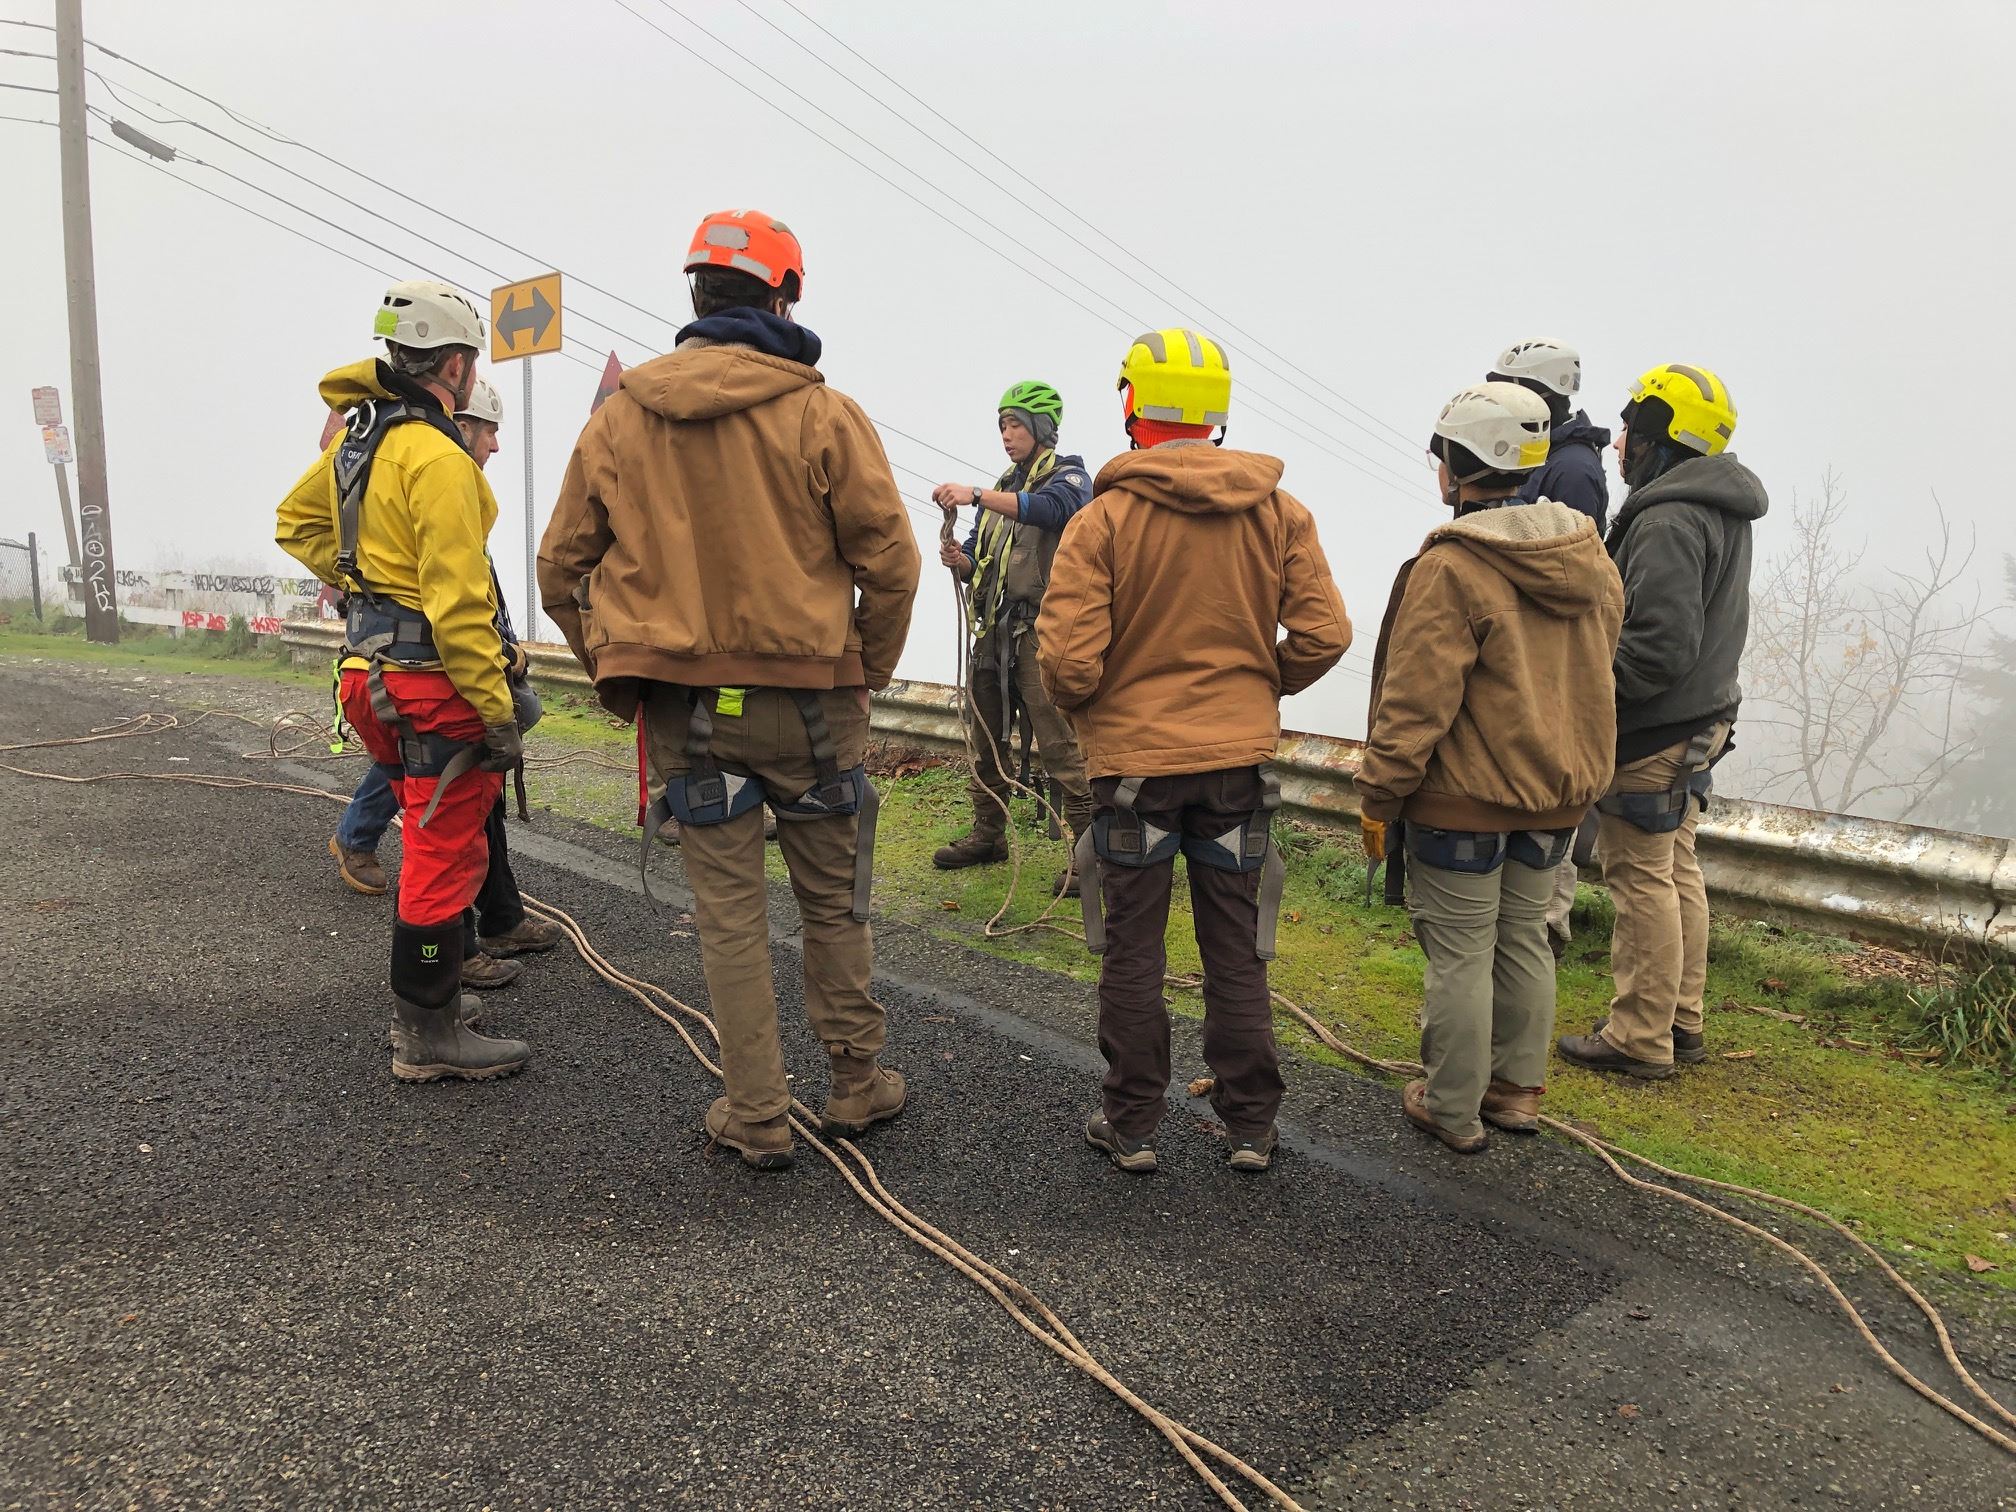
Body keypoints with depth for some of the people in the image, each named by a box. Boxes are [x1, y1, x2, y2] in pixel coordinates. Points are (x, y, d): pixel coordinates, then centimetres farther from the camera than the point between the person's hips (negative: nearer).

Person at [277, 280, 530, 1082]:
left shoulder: (357, 436, 11)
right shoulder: (440, 459, -18)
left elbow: (298, 521, 26)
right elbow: (457, 602, -22)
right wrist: (497, 713, -19)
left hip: (376, 673, 10)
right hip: (435, 683, -10)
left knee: (433, 843, 21)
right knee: (446, 858, -1)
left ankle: (423, 1000, 33)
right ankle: (429, 1037, 9)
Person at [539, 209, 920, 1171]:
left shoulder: (616, 421, 4)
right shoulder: (824, 415, -6)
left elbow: (562, 570, 7)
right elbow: (889, 559, -8)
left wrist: (619, 680, 15)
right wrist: (868, 672, 6)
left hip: (682, 704, 2)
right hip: (809, 698, -2)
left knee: (728, 912, 10)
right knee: (833, 900, 14)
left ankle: (755, 1118, 17)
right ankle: (858, 1085, 26)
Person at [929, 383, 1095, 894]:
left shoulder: (1068, 474, 1)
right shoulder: (1003, 487, 23)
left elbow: (1049, 508, -23)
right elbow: (979, 557, 21)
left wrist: (976, 495, -32)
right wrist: (959, 559, -3)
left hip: (1041, 630, -8)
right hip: (993, 629, 8)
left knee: (1061, 744, -12)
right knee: (985, 737, 13)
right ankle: (988, 833, 26)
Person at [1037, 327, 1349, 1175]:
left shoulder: (1104, 518, -12)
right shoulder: (1279, 512, -1)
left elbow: (1066, 659, -17)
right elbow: (1324, 634, -3)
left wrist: (1083, 709, 4)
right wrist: (1260, 686, 13)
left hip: (1134, 756, -3)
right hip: (1240, 757, 3)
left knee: (1132, 952, 11)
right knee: (1236, 951, 14)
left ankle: (1131, 1126, 22)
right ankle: (1250, 1127, 24)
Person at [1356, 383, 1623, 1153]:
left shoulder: (1450, 568, -20)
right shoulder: (1591, 561, 6)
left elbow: (1416, 704, -21)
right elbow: (1595, 677, 15)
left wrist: (1378, 798, -12)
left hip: (1464, 801, -7)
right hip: (1559, 796, 8)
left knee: (1460, 955, 4)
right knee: (1525, 940, 19)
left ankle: (1453, 1109, 16)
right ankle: (1518, 1088, 31)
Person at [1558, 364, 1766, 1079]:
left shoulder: (1667, 519, -21)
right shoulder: (1720, 511, 13)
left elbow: (1661, 647, -27)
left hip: (1651, 736, -10)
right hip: (1700, 722, 10)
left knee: (1642, 880, -2)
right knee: (1677, 871, 17)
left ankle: (1639, 1039, 9)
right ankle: (1681, 1021, 29)